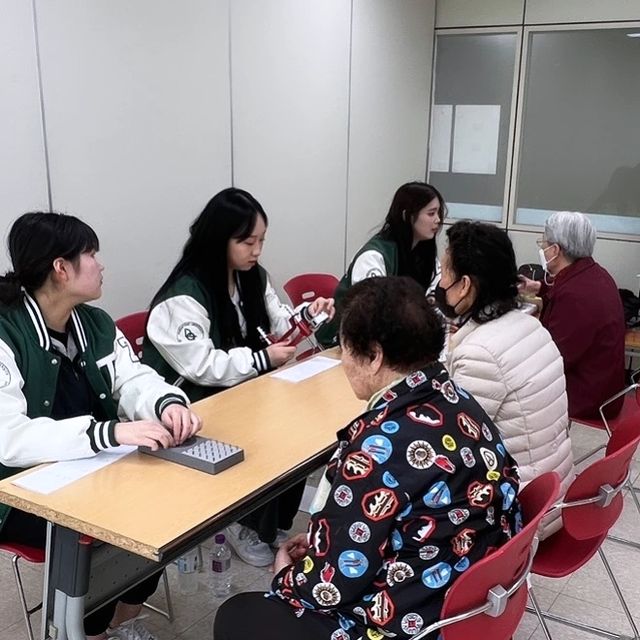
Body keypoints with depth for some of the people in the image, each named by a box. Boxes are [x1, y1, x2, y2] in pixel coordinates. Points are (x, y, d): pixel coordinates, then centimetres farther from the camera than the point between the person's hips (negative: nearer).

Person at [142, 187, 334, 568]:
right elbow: (201, 367, -27)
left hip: (240, 391, 8)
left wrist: (307, 314, -8)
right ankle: (247, 527, 1)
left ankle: (275, 524, 6)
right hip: (193, 405, -7)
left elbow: (277, 324, 14)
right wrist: (263, 359, -25)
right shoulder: (184, 296, -21)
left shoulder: (253, 277, 5)